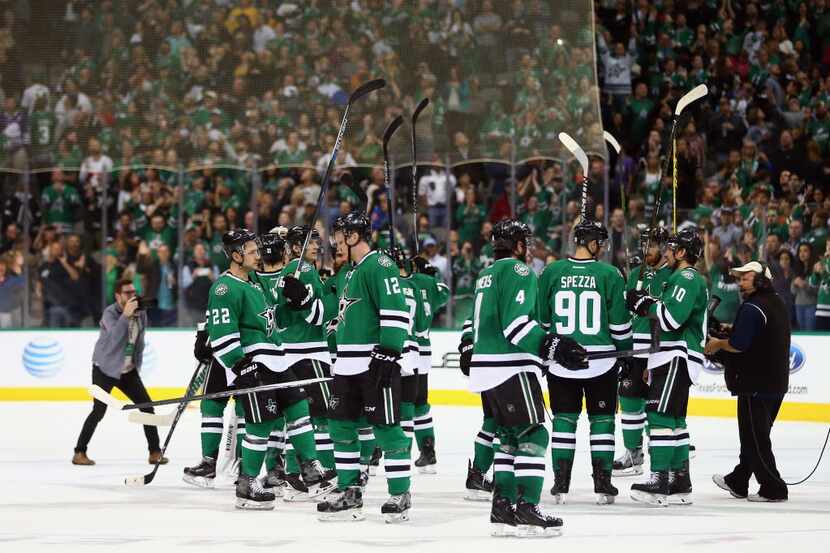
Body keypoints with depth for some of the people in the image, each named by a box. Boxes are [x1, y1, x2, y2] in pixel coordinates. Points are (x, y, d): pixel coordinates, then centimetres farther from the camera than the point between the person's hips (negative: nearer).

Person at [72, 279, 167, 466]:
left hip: (128, 371, 6)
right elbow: (115, 336, -35)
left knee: (147, 406, -1)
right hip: (105, 369, -6)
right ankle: (79, 453, -2)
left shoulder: (141, 314, 2)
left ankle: (155, 452, 7)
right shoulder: (110, 313, -16)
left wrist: (136, 367, 13)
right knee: (99, 411, -13)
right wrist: (126, 315, -43)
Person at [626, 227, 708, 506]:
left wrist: (645, 304, -12)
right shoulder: (686, 279, 23)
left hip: (678, 358, -11)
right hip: (671, 357, 11)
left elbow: (671, 316, -23)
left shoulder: (687, 278, -11)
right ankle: (680, 483, 15)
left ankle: (660, 481, -19)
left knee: (661, 415, -15)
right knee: (674, 420, 12)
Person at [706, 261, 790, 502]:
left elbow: (739, 344, -24)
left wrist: (718, 344, -5)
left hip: (755, 385, -10)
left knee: (754, 437, -4)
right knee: (753, 435, 18)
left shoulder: (753, 308, -17)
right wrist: (732, 332, 13)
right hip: (776, 383, 10)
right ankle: (738, 482, 29)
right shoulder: (778, 304, 14)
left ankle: (773, 489, -5)